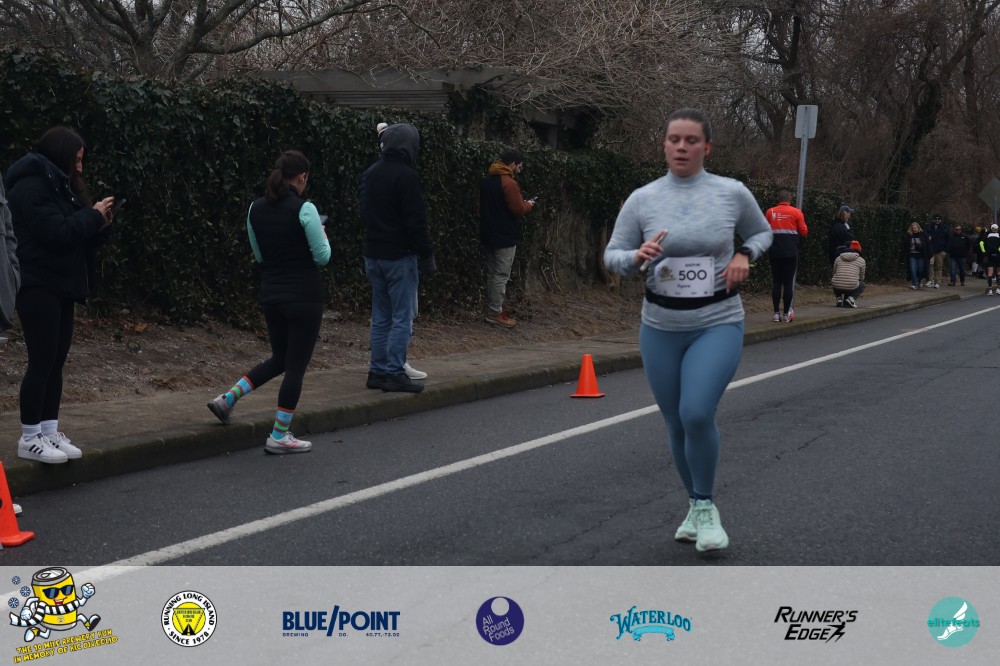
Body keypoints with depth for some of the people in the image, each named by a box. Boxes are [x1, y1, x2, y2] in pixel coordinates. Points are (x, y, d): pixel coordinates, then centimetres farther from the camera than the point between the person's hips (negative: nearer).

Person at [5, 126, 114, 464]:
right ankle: (29, 438, -3)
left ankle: (50, 431, 13)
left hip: (60, 287, 10)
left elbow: (77, 233, 19)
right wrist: (93, 215, -11)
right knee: (42, 361, -8)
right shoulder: (31, 186, -12)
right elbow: (56, 232, -22)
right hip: (38, 287, -10)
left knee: (57, 360, 8)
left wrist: (99, 224, 1)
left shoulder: (59, 186, 19)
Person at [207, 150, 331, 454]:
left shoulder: (256, 209, 4)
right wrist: (322, 235, 8)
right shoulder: (304, 209, -15)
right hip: (304, 295, -7)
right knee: (296, 365, 3)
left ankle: (227, 398, 10)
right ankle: (279, 437, 7)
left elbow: (260, 255, 13)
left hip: (271, 294, 7)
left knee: (279, 359, 22)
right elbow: (322, 256, -11)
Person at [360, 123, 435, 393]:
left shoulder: (371, 174, 11)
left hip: (373, 255, 8)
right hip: (399, 254, -8)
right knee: (402, 317, -3)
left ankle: (378, 371, 15)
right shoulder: (407, 176, -14)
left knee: (381, 317, 14)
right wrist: (426, 255, -11)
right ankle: (394, 373, -5)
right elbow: (416, 221, -17)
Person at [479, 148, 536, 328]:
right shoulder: (508, 183, -18)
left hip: (489, 234, 9)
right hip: (505, 236, -9)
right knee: (501, 276, -4)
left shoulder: (486, 180, 10)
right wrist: (528, 205, 3)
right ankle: (495, 313, -3)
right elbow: (518, 210, -19)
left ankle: (492, 310, 18)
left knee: (492, 273, 14)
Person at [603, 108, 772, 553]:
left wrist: (744, 256, -7)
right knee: (677, 425, 11)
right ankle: (696, 508, 33)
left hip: (718, 324, -2)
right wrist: (637, 257, -20)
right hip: (660, 328, 3)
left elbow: (762, 233, 14)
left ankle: (705, 507, 0)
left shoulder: (732, 193, -3)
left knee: (697, 414, -22)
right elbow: (612, 256, 1)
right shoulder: (641, 199, -1)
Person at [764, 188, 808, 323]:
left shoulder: (770, 212, 3)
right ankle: (786, 314, 3)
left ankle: (776, 314, 4)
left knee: (776, 282, 6)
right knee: (788, 282, 3)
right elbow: (804, 232, -1)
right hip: (791, 252, -2)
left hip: (774, 252, 2)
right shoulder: (796, 212, -2)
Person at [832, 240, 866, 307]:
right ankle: (851, 298, 3)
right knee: (862, 284, 32)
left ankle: (839, 298, 7)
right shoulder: (861, 260, 11)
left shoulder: (838, 258, 16)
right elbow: (862, 277, 18)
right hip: (852, 288, -2)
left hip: (837, 288, 2)